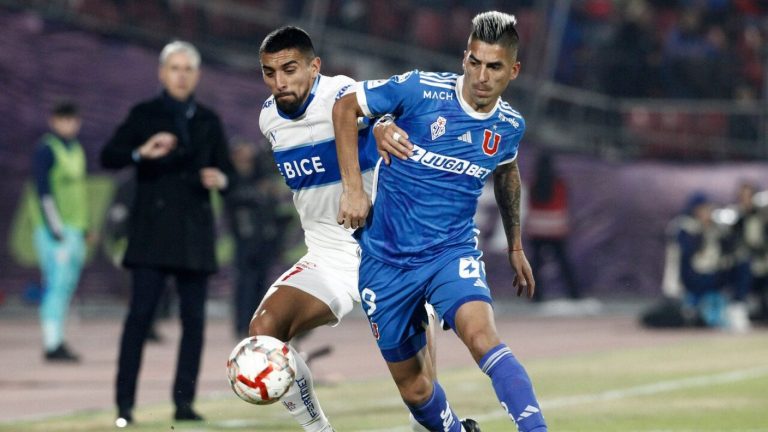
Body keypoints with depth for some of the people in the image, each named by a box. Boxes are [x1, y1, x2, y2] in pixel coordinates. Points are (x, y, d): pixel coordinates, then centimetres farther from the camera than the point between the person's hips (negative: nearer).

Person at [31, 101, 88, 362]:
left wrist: (83, 227, 21)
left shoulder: (76, 150, 17)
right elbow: (43, 190, -15)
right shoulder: (46, 150, -10)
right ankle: (52, 344, -14)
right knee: (58, 284, -13)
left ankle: (56, 342, 14)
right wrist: (55, 228, -20)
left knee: (66, 285, 9)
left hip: (73, 230, 9)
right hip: (54, 229, -9)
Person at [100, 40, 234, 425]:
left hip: (195, 231, 4)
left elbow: (226, 168, 15)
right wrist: (142, 152, -20)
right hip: (153, 229, -4)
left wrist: (220, 178, -8)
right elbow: (109, 156, -3)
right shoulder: (144, 115, 4)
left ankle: (184, 401, 5)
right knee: (141, 311, -11)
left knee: (194, 317, 0)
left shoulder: (208, 121, 13)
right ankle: (125, 403, -10)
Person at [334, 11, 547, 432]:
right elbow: (345, 106, -1)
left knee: (482, 335, -30)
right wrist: (352, 188, -7)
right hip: (387, 259, 0)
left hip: (453, 251, 1)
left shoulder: (509, 126, -1)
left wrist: (516, 246, 29)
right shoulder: (420, 90, -13)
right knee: (414, 388, 5)